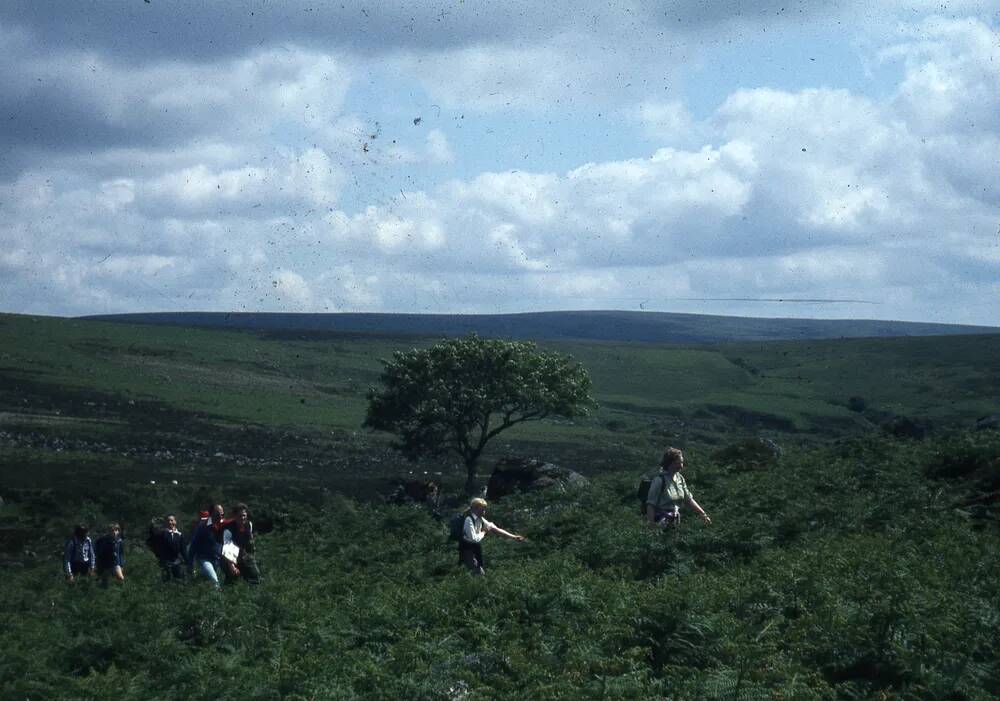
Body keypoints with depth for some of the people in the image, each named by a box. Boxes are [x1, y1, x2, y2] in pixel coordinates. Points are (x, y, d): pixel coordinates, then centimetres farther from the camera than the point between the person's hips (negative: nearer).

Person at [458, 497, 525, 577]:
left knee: (481, 572, 13)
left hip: (476, 549, 8)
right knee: (479, 574, -12)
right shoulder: (469, 520, -22)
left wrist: (513, 537, 4)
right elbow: (474, 538, -27)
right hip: (467, 550, -8)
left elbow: (495, 529, 6)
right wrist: (483, 532, -8)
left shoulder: (480, 519, 2)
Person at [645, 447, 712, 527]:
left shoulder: (680, 478, 6)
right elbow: (650, 504, -16)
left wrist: (703, 514, 8)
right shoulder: (659, 480, -16)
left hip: (675, 520, 7)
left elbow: (689, 499, 14)